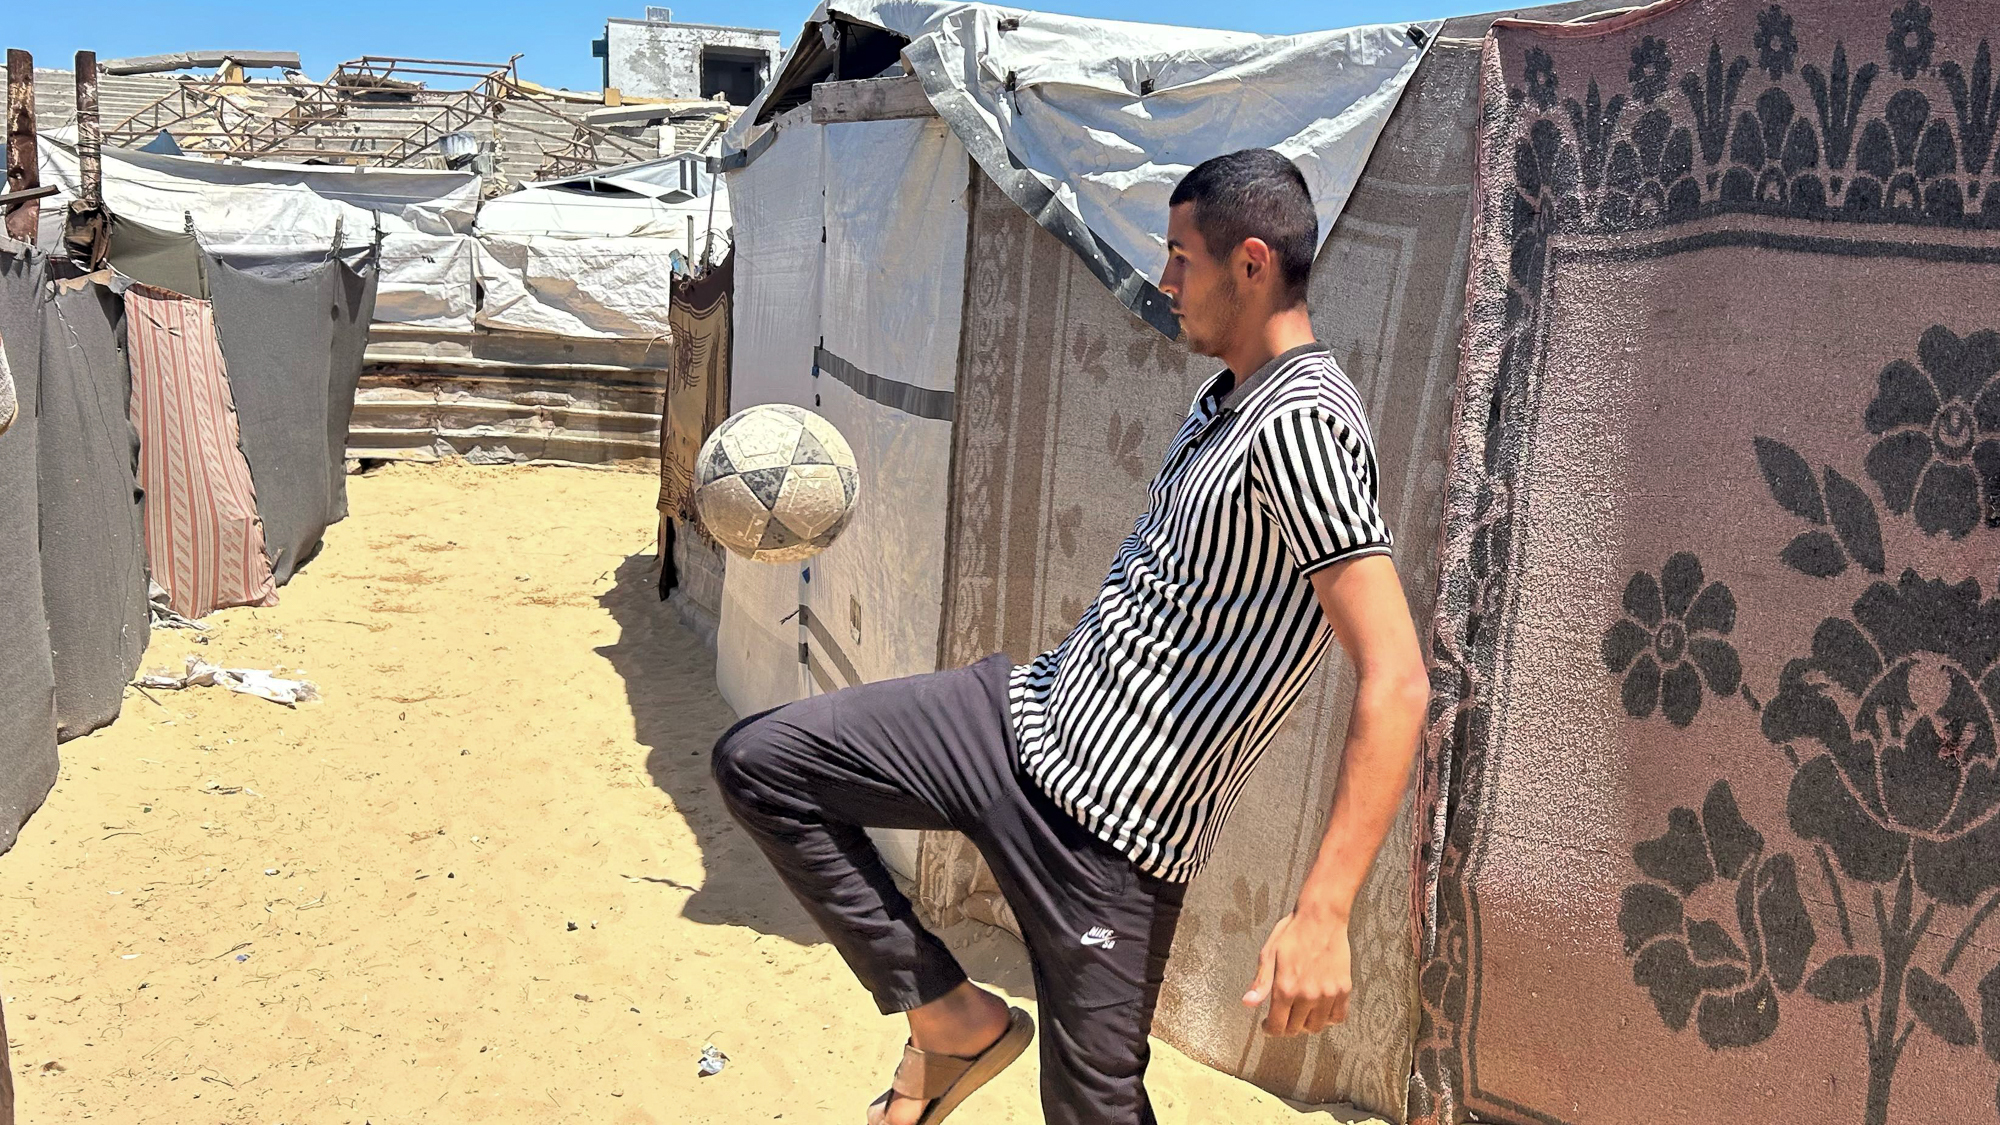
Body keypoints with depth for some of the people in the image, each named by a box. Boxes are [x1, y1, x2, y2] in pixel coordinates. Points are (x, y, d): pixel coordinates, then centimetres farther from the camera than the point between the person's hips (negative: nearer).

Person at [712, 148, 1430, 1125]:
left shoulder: (1300, 424, -20)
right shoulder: (1225, 399, 12)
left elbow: (1395, 683, -27)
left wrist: (1321, 915, -32)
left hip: (1112, 821, -9)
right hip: (1029, 710, 9)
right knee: (757, 760, 4)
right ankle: (953, 1021, 11)